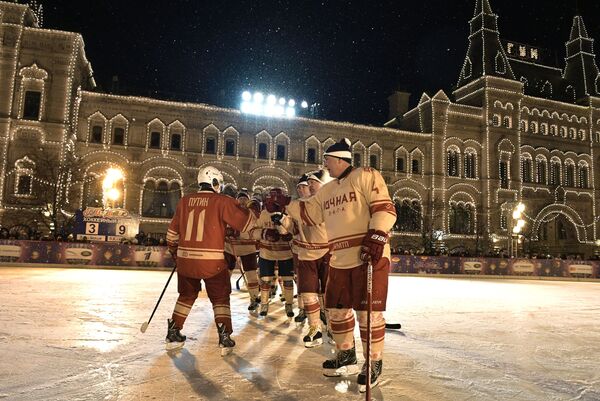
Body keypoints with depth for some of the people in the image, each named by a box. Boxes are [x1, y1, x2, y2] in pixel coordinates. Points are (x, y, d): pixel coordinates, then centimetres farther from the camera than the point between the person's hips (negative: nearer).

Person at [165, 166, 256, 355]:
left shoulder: (185, 201, 7)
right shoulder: (222, 201, -7)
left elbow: (172, 231, 14)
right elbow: (246, 222, -5)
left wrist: (174, 252, 28)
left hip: (185, 260, 5)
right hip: (212, 261, -4)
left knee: (186, 296, 24)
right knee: (220, 299, 11)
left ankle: (173, 334, 28)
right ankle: (225, 339, 7)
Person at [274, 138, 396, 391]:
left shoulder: (366, 176, -5)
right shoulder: (327, 191, 19)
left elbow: (384, 208, -13)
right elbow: (309, 213, 18)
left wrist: (376, 237, -23)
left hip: (370, 256, -8)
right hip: (340, 261, 8)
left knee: (368, 311, -3)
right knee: (337, 308, 13)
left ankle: (374, 364, 16)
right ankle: (346, 357, 31)